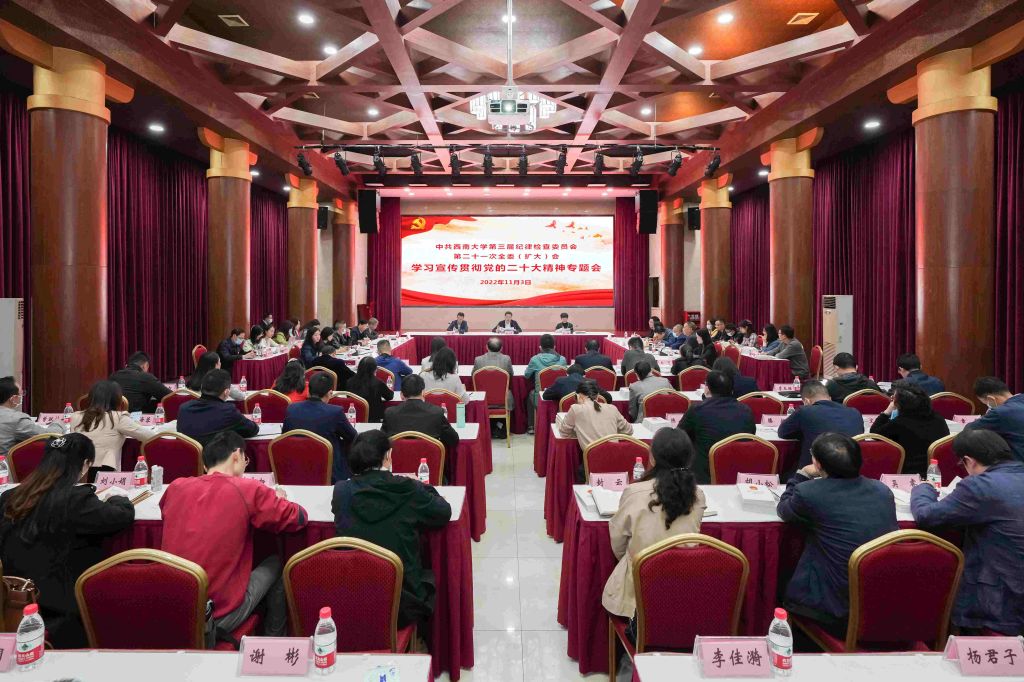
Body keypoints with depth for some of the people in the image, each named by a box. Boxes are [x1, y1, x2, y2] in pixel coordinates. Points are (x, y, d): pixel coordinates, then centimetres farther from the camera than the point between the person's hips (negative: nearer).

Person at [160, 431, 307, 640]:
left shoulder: (176, 487, 1)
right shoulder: (248, 490, -13)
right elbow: (299, 518, -4)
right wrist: (277, 499, 17)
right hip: (220, 619, -5)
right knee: (275, 564, 20)